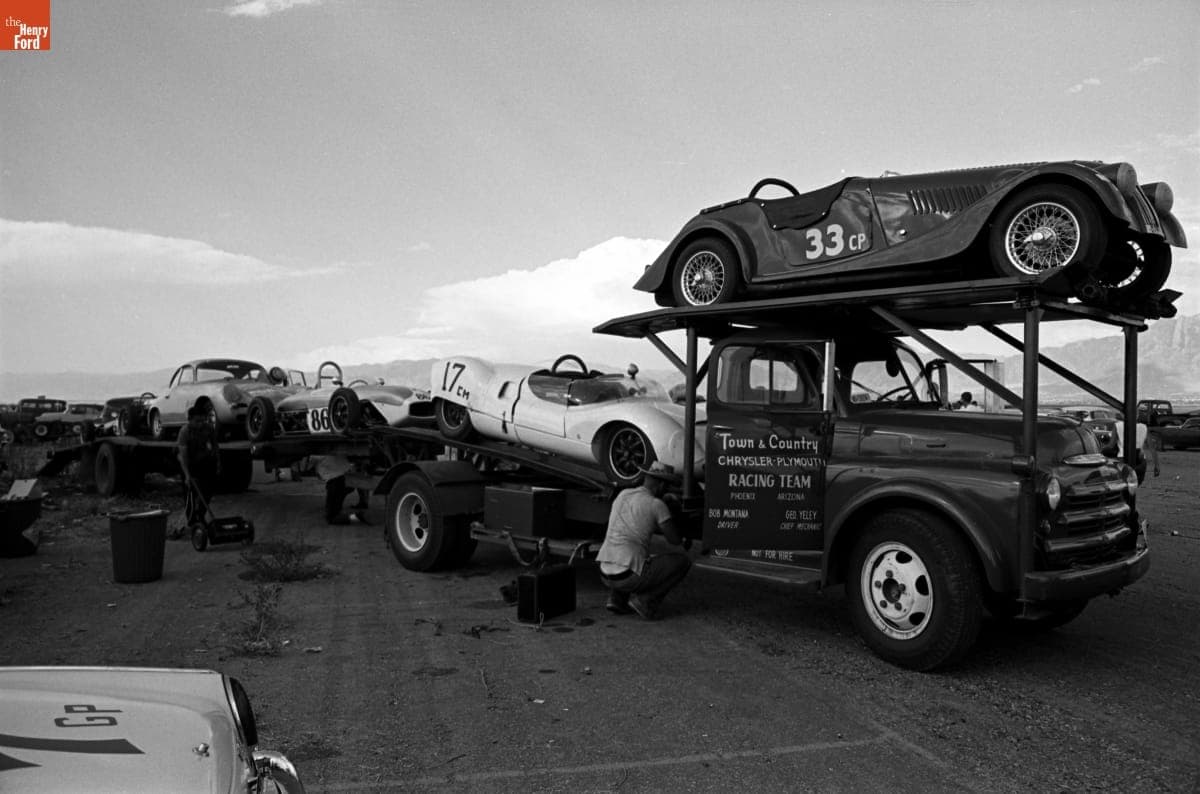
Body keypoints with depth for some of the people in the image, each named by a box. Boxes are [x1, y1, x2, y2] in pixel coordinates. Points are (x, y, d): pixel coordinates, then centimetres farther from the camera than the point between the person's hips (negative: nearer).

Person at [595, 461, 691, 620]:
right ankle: (646, 599, -1)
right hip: (629, 577, -6)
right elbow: (675, 540, 0)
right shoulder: (657, 504, -5)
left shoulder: (622, 495, 13)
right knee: (683, 560, 9)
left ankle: (616, 599, 17)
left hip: (605, 575, 7)